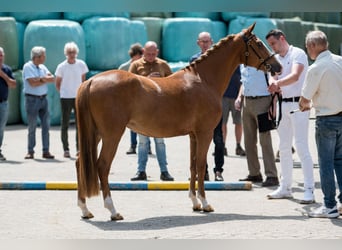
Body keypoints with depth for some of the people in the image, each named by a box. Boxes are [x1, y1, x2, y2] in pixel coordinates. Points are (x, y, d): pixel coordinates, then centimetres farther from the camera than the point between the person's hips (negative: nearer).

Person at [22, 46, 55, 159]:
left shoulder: (42, 67, 12)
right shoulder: (27, 67, -7)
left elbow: (52, 79, 2)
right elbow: (33, 83, -17)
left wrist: (41, 78, -14)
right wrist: (46, 80, -5)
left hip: (43, 98, 6)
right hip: (32, 99, -6)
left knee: (46, 125, 2)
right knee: (32, 127, 0)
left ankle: (46, 151, 5)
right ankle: (30, 151, 8)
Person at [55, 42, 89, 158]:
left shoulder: (81, 64, 0)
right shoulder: (61, 67, -6)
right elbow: (57, 84, 4)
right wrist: (63, 92, 1)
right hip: (66, 98, -2)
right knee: (65, 124, 3)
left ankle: (79, 148, 12)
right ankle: (66, 149, 9)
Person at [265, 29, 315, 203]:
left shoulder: (298, 54, -8)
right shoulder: (275, 59, 14)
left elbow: (295, 76, -24)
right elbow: (272, 76, -1)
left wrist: (278, 82, -42)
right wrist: (274, 84, -25)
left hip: (297, 104, -8)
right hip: (282, 104, 8)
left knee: (301, 147, -11)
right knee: (284, 148, 11)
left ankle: (309, 190, -11)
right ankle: (285, 187, 19)